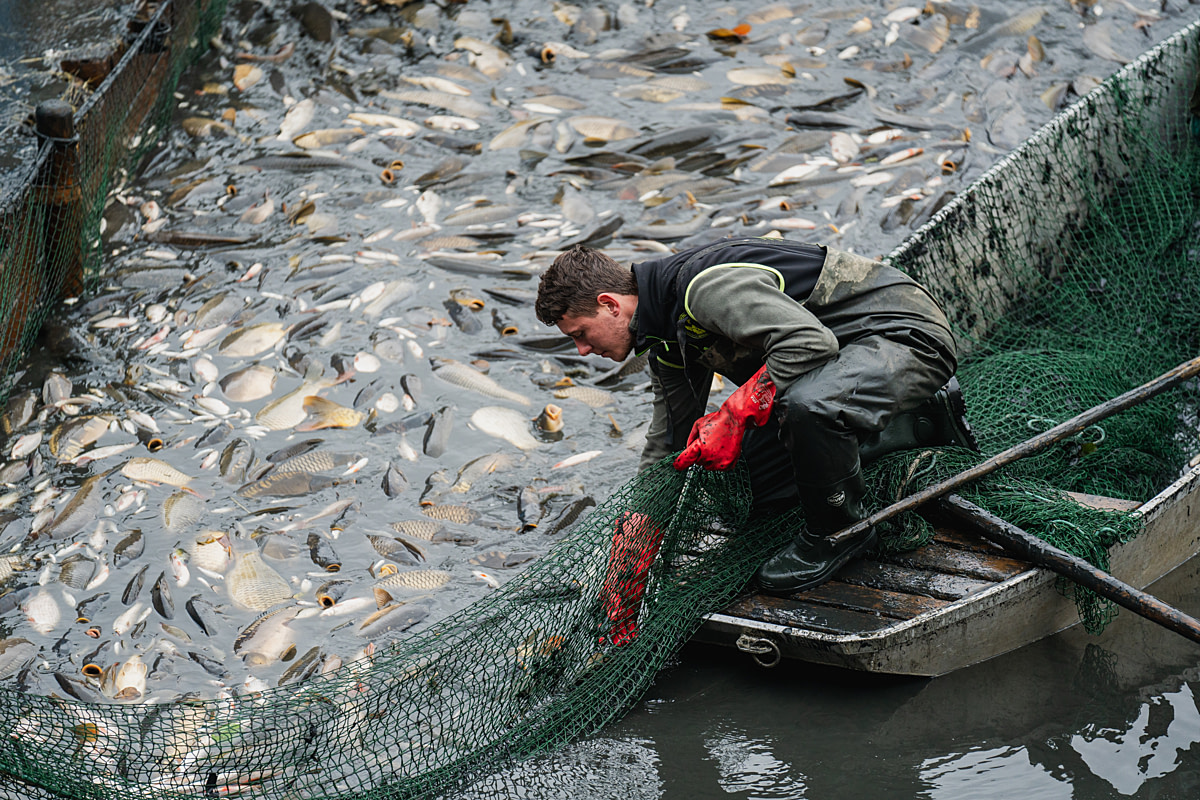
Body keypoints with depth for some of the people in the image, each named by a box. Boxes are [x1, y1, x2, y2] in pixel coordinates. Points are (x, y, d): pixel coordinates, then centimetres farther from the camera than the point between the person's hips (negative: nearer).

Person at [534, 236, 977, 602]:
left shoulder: (705, 286, -26)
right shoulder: (668, 337, 7)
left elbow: (810, 342, -37)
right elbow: (667, 447, 12)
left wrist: (733, 416, -30)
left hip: (905, 333, -10)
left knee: (806, 407, -39)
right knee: (756, 488, 11)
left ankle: (837, 529, -9)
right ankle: (926, 421, 19)